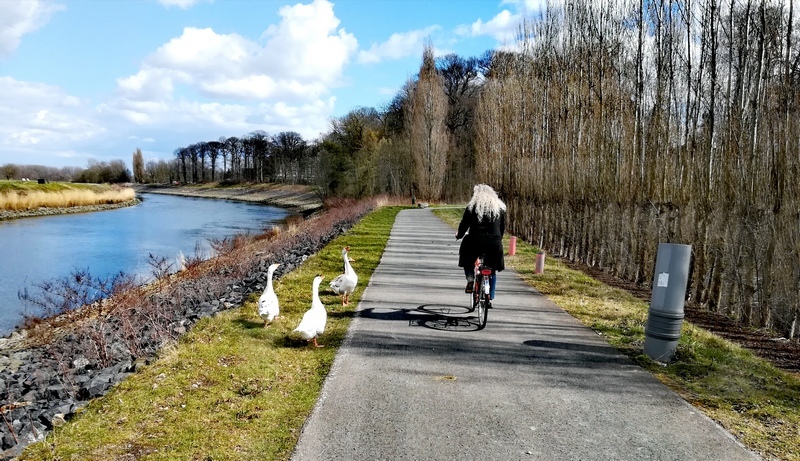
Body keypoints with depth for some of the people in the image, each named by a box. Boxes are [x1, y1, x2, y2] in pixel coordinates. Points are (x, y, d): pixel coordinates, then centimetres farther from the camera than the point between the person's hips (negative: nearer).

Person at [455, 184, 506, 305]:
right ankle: (490, 297, 18)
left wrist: (459, 235, 21)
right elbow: (503, 227, 16)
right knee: (492, 271, 17)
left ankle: (470, 278, 2)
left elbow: (464, 224, 3)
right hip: (495, 243, 2)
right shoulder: (500, 207, 11)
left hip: (475, 241, -2)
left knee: (468, 261, 26)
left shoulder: (472, 207, 2)